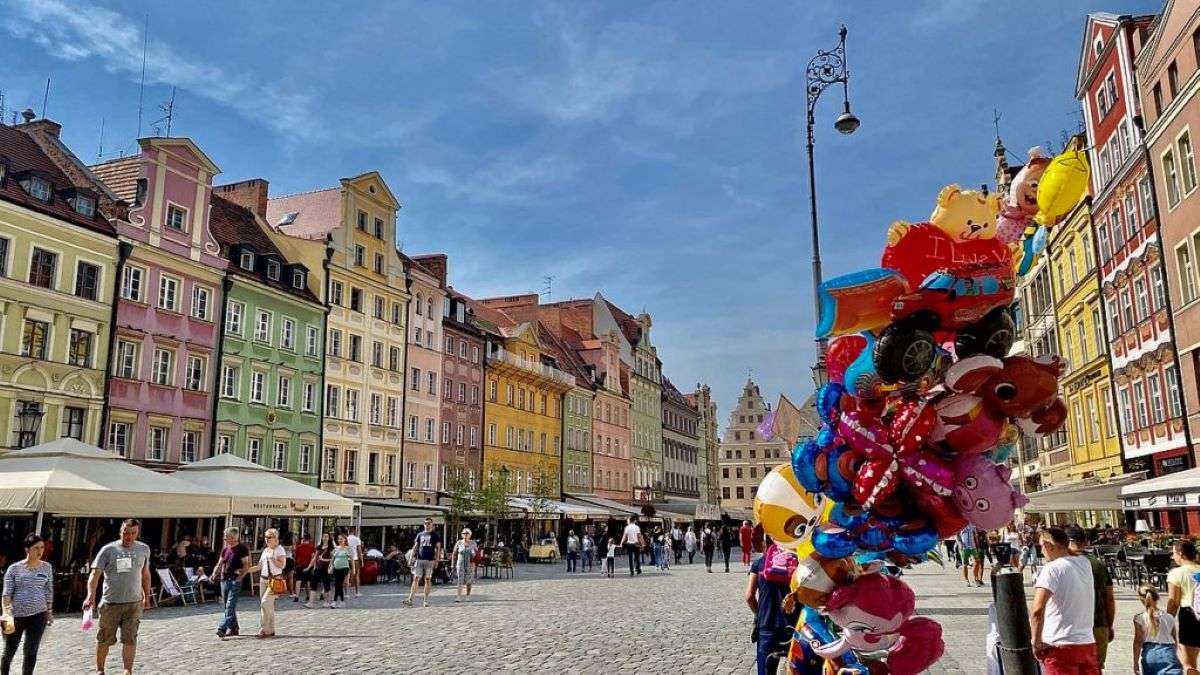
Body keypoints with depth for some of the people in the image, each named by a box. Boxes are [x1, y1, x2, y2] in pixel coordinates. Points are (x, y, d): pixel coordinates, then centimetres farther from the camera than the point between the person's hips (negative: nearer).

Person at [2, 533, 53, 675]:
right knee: (9, 651, 11)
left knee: (31, 651, -3)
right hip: (16, 615, -1)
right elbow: (7, 592, -8)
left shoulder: (46, 567, 4)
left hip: (38, 615, 1)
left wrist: (50, 612, 10)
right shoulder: (14, 568, -2)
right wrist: (6, 613, -20)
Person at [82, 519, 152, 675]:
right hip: (110, 603, -1)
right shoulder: (108, 549, -6)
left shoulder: (144, 549, 5)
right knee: (105, 639, 10)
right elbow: (95, 574, -11)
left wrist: (147, 596, 19)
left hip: (134, 603, 2)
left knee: (130, 639, -1)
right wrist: (90, 596, -25)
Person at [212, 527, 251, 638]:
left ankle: (222, 629, -20)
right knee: (229, 606, 12)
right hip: (224, 580, 7)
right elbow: (219, 564, 17)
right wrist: (215, 573, -1)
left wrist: (240, 577, -22)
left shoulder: (242, 549, -6)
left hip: (235, 580, -7)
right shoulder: (225, 549, 14)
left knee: (230, 606, -13)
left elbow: (246, 566, -9)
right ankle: (233, 628, 21)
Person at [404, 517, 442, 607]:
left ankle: (426, 600, 7)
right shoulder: (420, 534, 15)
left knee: (428, 580, 1)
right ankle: (410, 599, -12)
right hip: (419, 559, 2)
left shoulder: (435, 535, 5)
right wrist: (413, 557, 4)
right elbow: (415, 547, 17)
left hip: (430, 560, -2)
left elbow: (438, 548, 1)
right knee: (415, 579, -5)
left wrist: (436, 560, -8)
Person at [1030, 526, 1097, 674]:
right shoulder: (1085, 563, 5)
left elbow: (1037, 611, -24)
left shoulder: (1052, 568, -15)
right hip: (1088, 644, 7)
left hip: (1060, 646, -7)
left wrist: (1036, 642, -14)